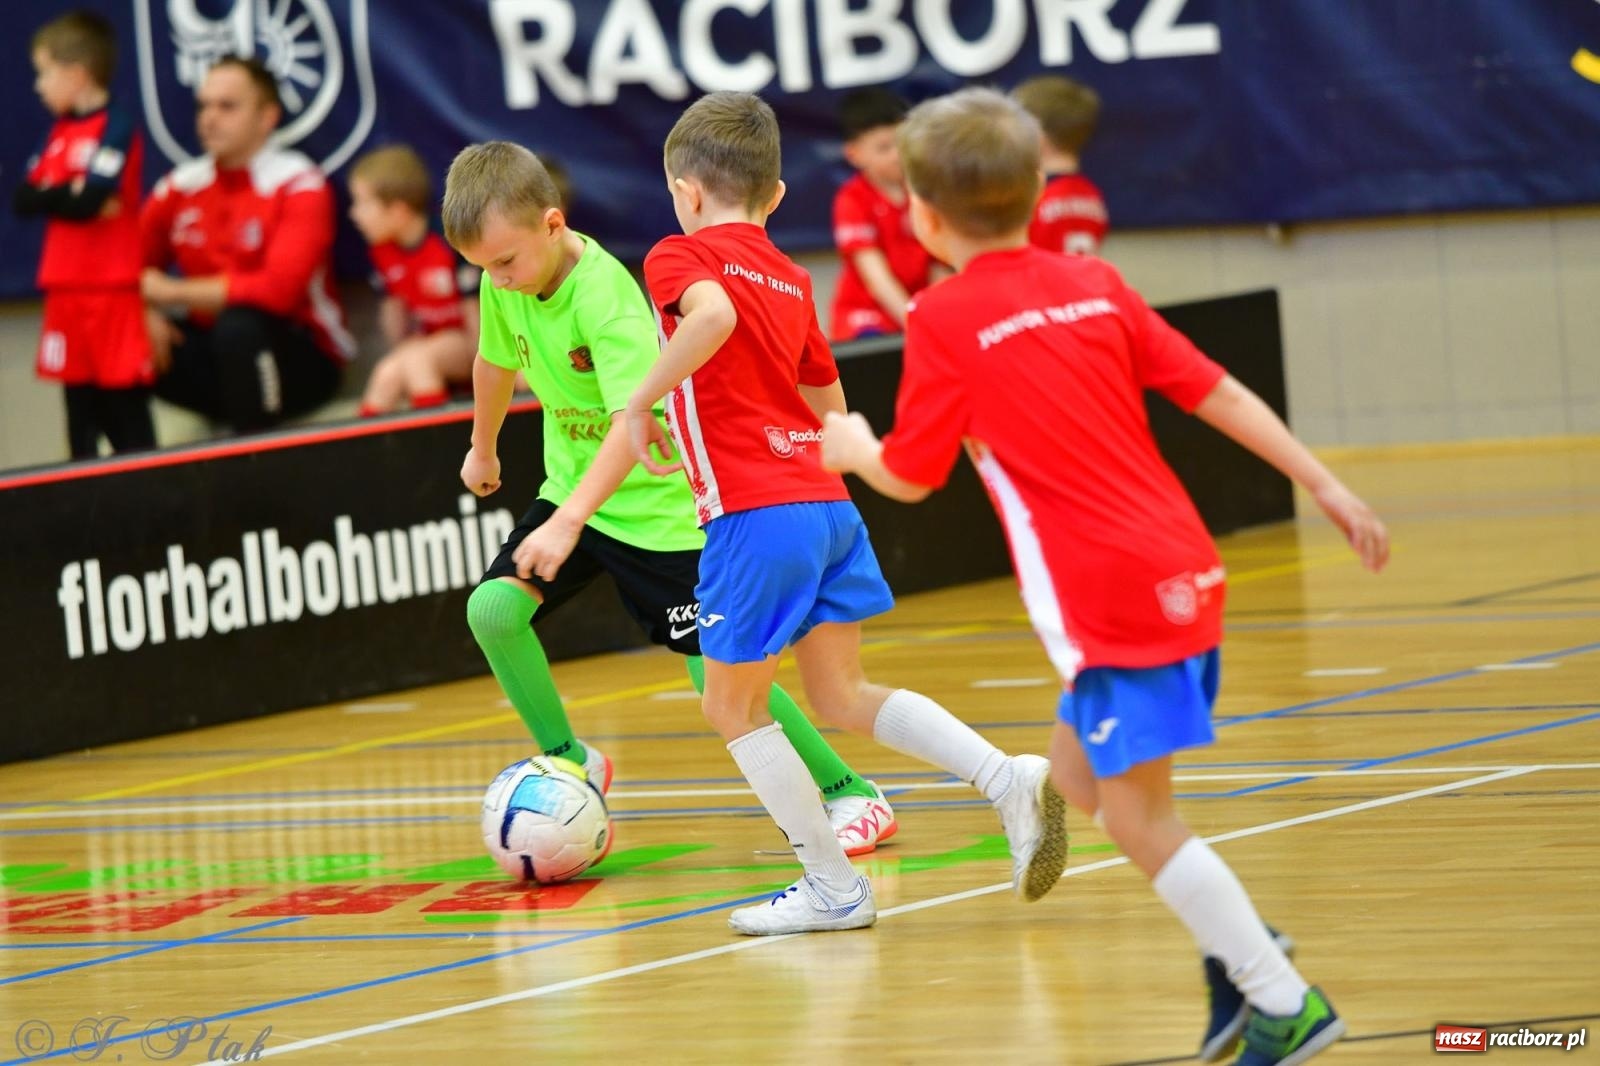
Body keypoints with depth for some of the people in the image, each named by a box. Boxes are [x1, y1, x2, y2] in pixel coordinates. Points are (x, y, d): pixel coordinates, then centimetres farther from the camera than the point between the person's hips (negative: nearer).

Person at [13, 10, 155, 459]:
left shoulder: (115, 128, -10)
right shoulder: (60, 132, 13)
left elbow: (90, 200, -21)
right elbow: (24, 199, 5)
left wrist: (52, 196, -5)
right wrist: (68, 195, -10)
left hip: (112, 288, -8)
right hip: (67, 287, 8)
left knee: (124, 399, -6)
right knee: (78, 396, 10)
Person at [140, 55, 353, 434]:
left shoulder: (299, 185, -14)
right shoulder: (181, 186, 4)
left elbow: (279, 288, -26)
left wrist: (173, 292, -18)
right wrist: (145, 313, -17)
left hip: (302, 361, -5)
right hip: (215, 357, 5)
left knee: (237, 326, -37)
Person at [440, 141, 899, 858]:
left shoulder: (606, 298, -29)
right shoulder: (504, 286, -6)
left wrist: (568, 523, -47)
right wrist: (483, 448, 32)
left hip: (656, 499, -7)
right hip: (572, 486, 7)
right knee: (492, 607, -13)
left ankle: (851, 795, 8)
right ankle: (571, 764, 6)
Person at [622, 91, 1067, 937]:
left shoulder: (680, 256, -1)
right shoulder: (791, 279, 20)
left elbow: (714, 313, -26)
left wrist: (644, 400, -16)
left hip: (754, 515, -7)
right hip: (828, 501, 7)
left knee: (731, 706, 8)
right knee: (841, 697, 13)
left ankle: (832, 885, 7)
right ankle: (1008, 779, -5)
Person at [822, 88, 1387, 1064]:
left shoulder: (944, 319, -5)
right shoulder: (1096, 286, 11)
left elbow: (911, 477, 1)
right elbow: (1215, 390, 9)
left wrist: (852, 448, 23)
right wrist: (1325, 483, 12)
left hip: (1111, 598, -8)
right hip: (1187, 572, 8)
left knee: (1138, 816, 0)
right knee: (1080, 780, 20)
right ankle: (1237, 944, 15)